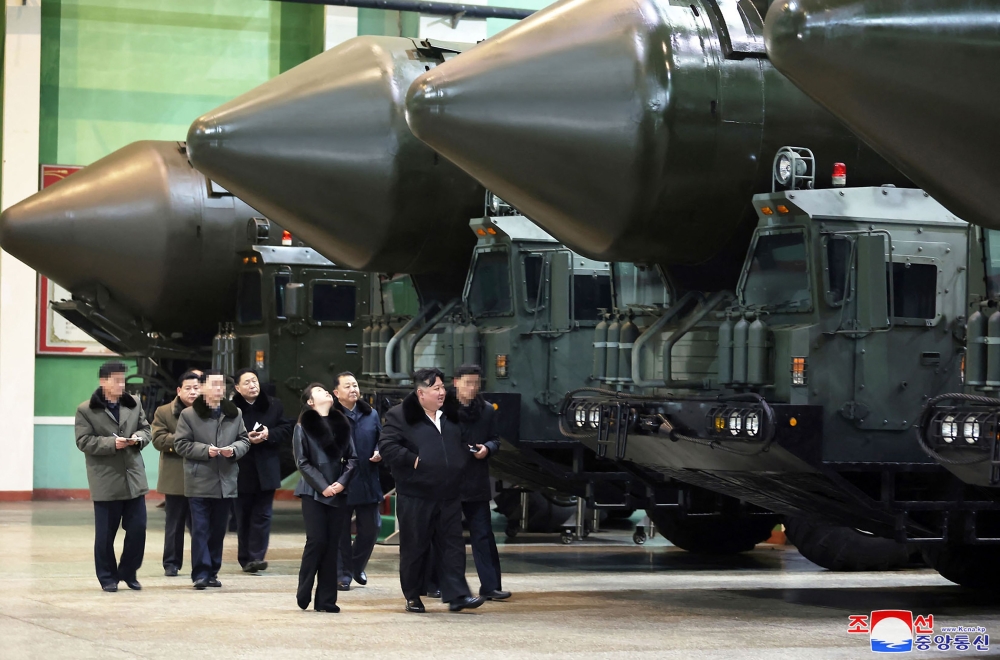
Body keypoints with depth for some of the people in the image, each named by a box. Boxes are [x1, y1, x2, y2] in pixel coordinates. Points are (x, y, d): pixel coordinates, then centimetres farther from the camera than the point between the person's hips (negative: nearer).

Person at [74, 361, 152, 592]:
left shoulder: (133, 404, 10)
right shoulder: (86, 410, -5)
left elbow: (146, 429, 15)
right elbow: (84, 441, -10)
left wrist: (139, 438, -8)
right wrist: (112, 443, -21)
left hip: (133, 477, 4)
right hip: (105, 480, -4)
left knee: (137, 528, 3)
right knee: (105, 532, 2)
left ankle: (128, 572, 20)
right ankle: (108, 577, 14)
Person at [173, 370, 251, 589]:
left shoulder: (235, 413, 9)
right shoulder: (189, 414, -3)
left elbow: (244, 440, 13)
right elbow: (181, 444, -5)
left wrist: (234, 449, -10)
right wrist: (205, 450, -16)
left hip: (225, 482, 4)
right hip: (199, 482, -4)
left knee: (218, 530, 9)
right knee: (200, 529, -5)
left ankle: (212, 572, 18)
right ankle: (200, 573, -3)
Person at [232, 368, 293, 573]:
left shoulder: (274, 405, 4)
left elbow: (286, 428, 4)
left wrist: (269, 434, -13)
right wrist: (246, 439, -19)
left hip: (266, 469, 2)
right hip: (242, 470, -2)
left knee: (262, 515, -3)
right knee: (243, 516, 6)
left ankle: (256, 556, -5)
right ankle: (245, 558, 12)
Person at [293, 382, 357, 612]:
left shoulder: (342, 424, 11)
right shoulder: (303, 427, 0)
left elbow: (351, 458, 10)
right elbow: (302, 462, -4)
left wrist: (342, 482, -6)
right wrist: (322, 486, -11)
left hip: (338, 492, 4)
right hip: (314, 492, -4)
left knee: (332, 544, 2)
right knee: (317, 540, -9)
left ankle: (326, 600, 6)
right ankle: (304, 594, 8)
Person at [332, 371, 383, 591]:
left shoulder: (371, 415, 9)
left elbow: (381, 439, 18)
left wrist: (379, 453, 0)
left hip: (368, 482, 5)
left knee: (370, 528, 10)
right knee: (341, 531, 3)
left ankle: (357, 566, 31)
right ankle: (343, 573, 14)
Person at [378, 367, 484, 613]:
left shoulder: (450, 416, 14)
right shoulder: (400, 416, -6)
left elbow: (462, 445, 29)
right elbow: (386, 446, -14)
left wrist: (464, 457, 9)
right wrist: (413, 460, -18)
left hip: (449, 496, 5)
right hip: (415, 497, -5)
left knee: (452, 545, 1)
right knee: (414, 547, 3)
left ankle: (457, 595, 0)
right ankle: (412, 597, 14)